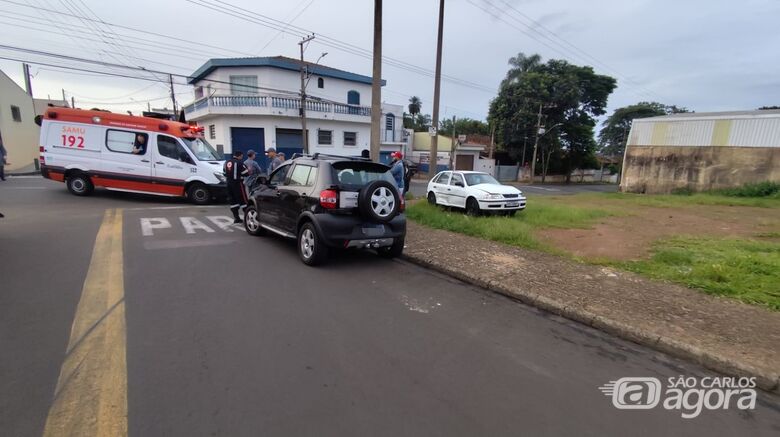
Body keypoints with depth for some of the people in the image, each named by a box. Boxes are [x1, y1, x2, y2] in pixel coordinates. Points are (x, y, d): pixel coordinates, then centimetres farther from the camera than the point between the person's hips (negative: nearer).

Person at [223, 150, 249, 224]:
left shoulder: (227, 162, 13)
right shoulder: (239, 162, -11)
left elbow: (225, 173, 19)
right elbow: (245, 173, -12)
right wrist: (248, 170, 8)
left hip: (229, 183, 7)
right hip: (238, 183, -7)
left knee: (233, 201, 9)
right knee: (243, 199, -5)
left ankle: (236, 218, 12)